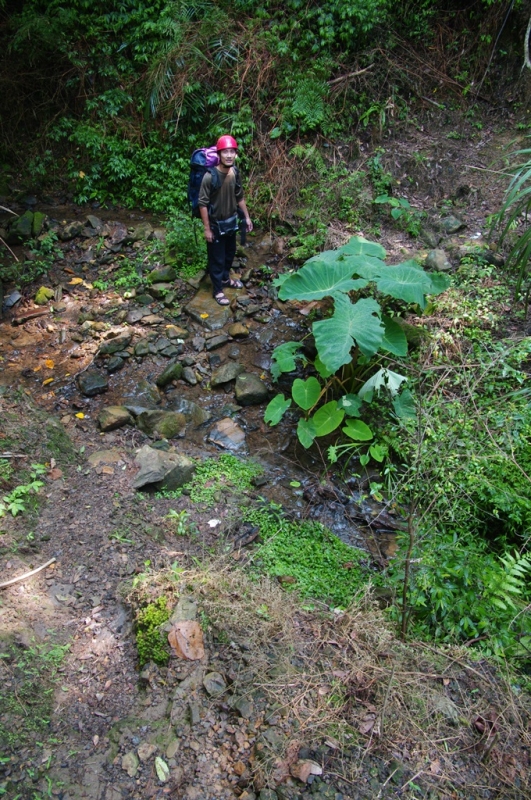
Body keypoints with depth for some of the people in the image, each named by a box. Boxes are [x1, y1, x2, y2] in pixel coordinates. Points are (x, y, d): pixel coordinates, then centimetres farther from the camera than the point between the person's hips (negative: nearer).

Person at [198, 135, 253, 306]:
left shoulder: (234, 173, -4)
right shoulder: (210, 176, -24)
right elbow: (203, 203, -19)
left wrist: (246, 217, 13)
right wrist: (207, 228, -19)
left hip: (231, 221, 7)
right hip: (216, 224, -7)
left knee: (230, 253, 23)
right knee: (217, 258, 5)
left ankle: (225, 278, 46)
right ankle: (218, 290, 20)